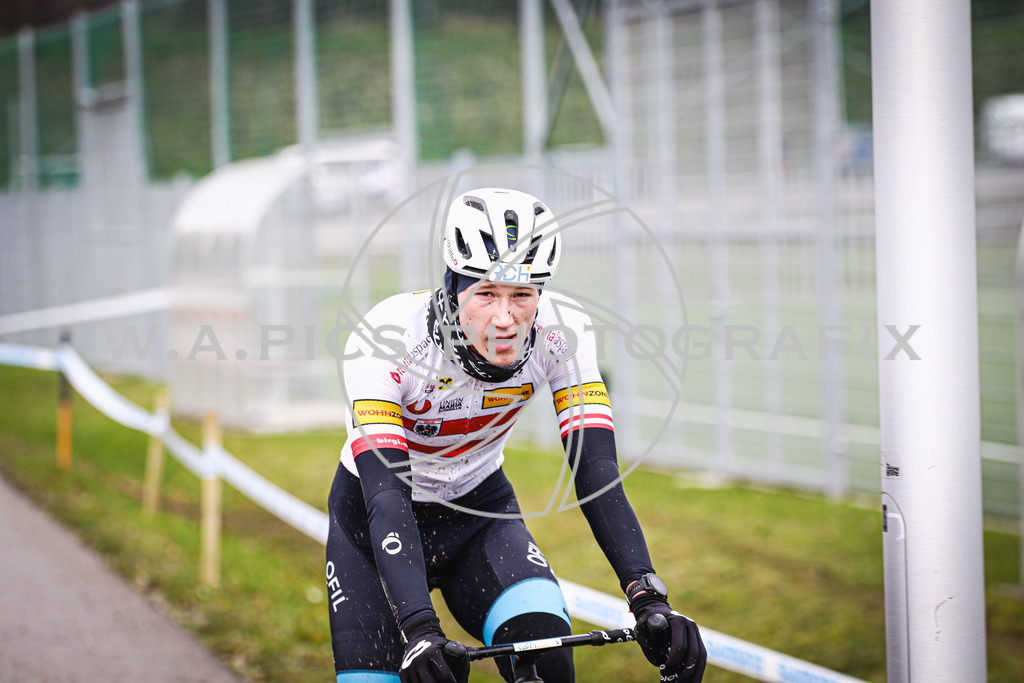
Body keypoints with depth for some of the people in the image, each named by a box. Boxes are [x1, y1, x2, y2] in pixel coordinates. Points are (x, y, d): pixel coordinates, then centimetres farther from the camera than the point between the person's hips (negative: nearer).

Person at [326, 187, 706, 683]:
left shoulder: (561, 331, -23)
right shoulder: (386, 339, -32)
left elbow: (596, 471, -26)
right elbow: (384, 494, -38)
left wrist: (650, 599, -38)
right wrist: (419, 630, -50)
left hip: (477, 507, 1)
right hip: (373, 513, -1)